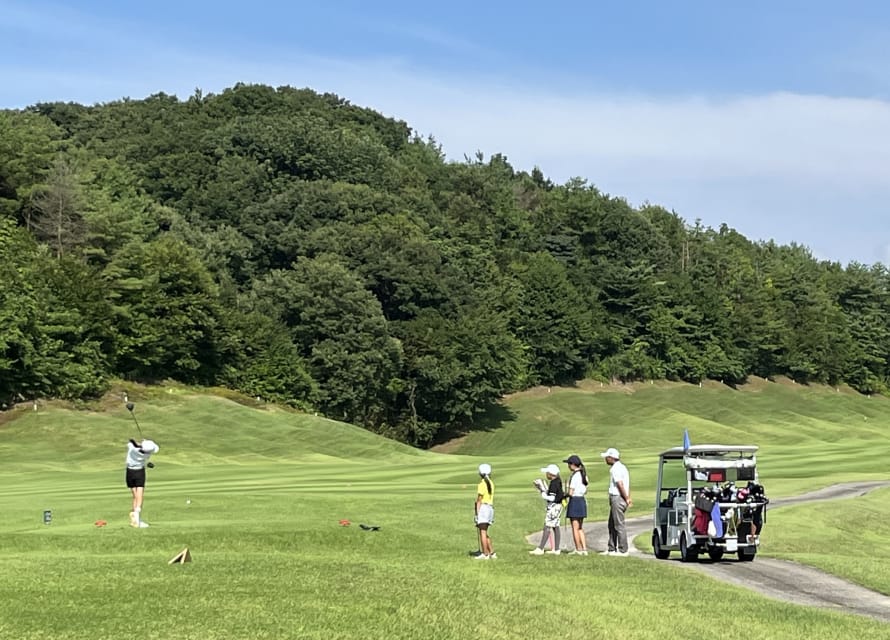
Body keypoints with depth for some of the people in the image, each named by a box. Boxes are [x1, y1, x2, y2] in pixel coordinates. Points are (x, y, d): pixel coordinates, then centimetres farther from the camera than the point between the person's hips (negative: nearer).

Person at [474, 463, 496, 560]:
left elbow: (479, 500, -14)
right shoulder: (491, 483, 13)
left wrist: (477, 514, -14)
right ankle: (491, 553, 14)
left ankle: (485, 554, -8)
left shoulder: (482, 484, -12)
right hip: (490, 507, 9)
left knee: (482, 533, -6)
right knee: (484, 532, 16)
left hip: (483, 508, -9)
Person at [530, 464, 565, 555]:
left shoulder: (553, 483, -19)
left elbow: (552, 498, -21)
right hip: (557, 506, 10)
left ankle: (540, 549, -7)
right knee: (555, 527, 12)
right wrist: (542, 488, 14)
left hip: (553, 506, -10)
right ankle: (556, 549, 15)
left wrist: (542, 494, -10)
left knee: (547, 527, -8)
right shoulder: (558, 482, 10)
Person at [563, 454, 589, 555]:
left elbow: (571, 493, -17)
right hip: (582, 500, 8)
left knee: (575, 528, 2)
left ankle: (578, 550, 6)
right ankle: (584, 549, 12)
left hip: (574, 501, -8)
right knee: (580, 528, 15)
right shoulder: (583, 474, 9)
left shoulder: (574, 476, -16)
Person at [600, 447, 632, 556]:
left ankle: (623, 550, -4)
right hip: (616, 499, 10)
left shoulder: (615, 469, -15)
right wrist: (628, 498, 11)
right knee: (612, 524, 15)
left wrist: (626, 499, -16)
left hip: (617, 498, -10)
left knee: (619, 525, -6)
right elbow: (627, 485, 16)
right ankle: (611, 549, 20)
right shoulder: (621, 467, 18)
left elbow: (620, 485, -21)